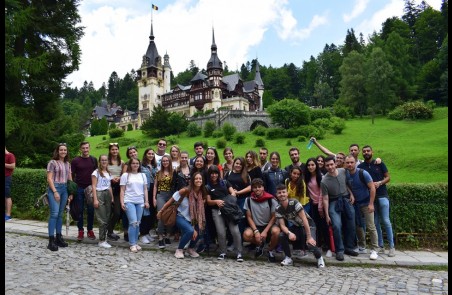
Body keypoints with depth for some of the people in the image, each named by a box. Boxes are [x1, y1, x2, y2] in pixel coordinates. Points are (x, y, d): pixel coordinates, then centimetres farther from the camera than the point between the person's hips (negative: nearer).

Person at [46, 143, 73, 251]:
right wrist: (55, 191, -14)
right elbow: (49, 179, -7)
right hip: (54, 188, -6)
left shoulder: (67, 164, 14)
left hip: (65, 189, 6)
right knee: (54, 213, -12)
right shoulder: (52, 162, -2)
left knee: (60, 214, 9)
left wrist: (71, 192, 9)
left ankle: (58, 238, 15)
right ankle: (51, 241, -8)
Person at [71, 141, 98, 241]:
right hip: (79, 189, -1)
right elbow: (72, 176, 2)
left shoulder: (94, 160, 6)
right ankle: (80, 231, 16)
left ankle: (90, 230, 18)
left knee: (91, 210, 5)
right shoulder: (75, 161, 1)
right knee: (80, 210, 5)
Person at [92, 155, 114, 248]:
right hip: (99, 194, -5)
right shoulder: (96, 172, 0)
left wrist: (112, 197, 10)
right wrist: (95, 199, -13)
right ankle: (102, 241, 2)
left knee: (107, 219, 2)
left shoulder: (109, 173, 17)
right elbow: (94, 186, -5)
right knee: (103, 220, -6)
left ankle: (104, 238, 10)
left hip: (107, 195, 5)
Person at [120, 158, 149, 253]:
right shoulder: (125, 175, 3)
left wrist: (146, 201, 6)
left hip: (140, 202, 4)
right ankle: (132, 244, -1)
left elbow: (145, 189, 13)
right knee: (133, 222, -11)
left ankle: (136, 242, 17)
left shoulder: (142, 175, 12)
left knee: (138, 223, 6)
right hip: (129, 201, -3)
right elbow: (122, 190, 1)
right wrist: (122, 202, -6)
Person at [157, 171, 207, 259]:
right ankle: (179, 250, -2)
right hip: (181, 217, -5)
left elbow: (199, 211, -4)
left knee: (197, 231, -15)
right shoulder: (186, 190, -19)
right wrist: (160, 211, -6)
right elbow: (171, 200, -10)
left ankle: (191, 248, 18)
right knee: (190, 230, -28)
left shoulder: (202, 194, -6)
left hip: (192, 219, 5)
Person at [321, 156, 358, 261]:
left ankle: (349, 247, 27)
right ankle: (339, 251, -3)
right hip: (334, 203, -4)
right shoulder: (324, 181, -17)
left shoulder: (343, 171, -7)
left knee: (351, 226, 9)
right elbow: (325, 199, -12)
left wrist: (351, 194, 1)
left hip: (347, 200, 4)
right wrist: (327, 215, -11)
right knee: (337, 226, -17)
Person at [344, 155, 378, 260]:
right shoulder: (345, 174, -4)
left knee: (371, 227, -6)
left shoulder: (363, 173, -18)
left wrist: (371, 204, -20)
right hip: (355, 203, 5)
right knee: (358, 226, 11)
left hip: (366, 203, -5)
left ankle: (374, 250, 4)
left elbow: (372, 188, -16)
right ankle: (362, 248, 25)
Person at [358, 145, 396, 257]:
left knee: (386, 221, -3)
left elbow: (388, 177, 3)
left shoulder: (379, 163, 1)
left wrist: (379, 183, -14)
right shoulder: (360, 167, 4)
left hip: (382, 196, -2)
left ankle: (392, 247, 6)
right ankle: (380, 246, 16)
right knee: (375, 222, 7)